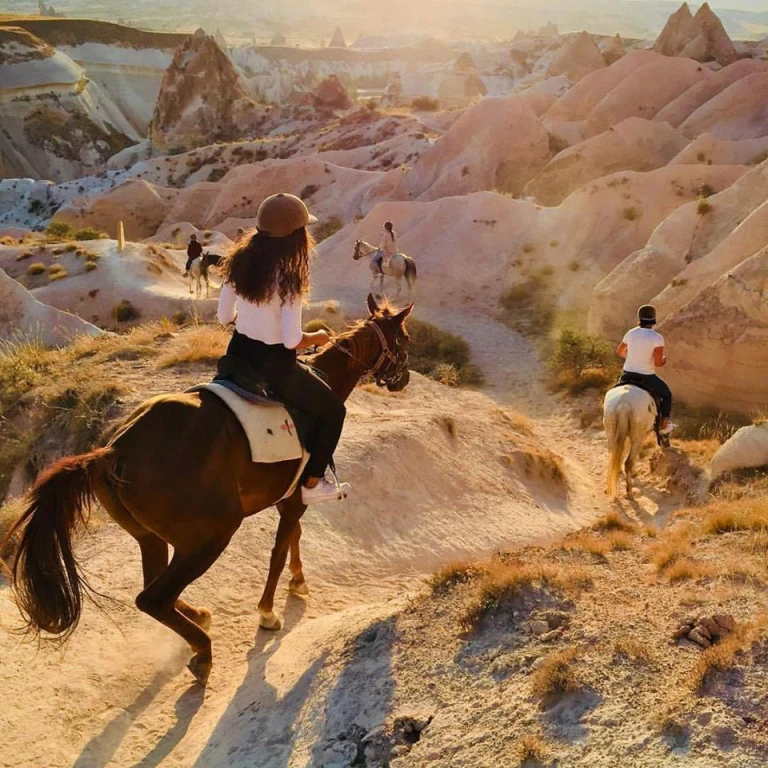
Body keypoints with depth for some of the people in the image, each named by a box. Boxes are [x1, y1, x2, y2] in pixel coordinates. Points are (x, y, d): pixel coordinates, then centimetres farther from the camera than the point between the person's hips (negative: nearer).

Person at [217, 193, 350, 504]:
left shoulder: (239, 263, -3)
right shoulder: (288, 278, -23)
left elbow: (224, 316, 5)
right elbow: (291, 340, -22)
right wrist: (318, 337, -3)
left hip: (238, 353, 7)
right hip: (273, 365, -7)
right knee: (332, 410, 14)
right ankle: (311, 484, 17)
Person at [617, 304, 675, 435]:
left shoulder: (630, 333, -2)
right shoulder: (657, 338, -16)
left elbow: (619, 352, 12)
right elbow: (658, 363, -20)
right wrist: (663, 362, 3)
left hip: (627, 375, 4)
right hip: (647, 377, -3)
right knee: (666, 394, 23)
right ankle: (664, 424, 23)